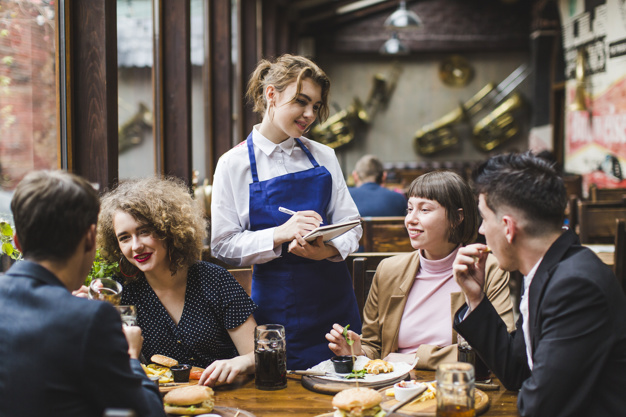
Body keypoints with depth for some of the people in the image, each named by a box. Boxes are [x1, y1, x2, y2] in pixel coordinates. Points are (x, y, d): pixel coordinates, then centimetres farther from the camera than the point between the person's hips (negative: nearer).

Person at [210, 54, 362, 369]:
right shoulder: (234, 164, -2)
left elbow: (351, 225, 5)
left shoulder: (323, 157, 8)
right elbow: (223, 245, -6)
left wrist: (328, 249, -17)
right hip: (276, 305, -3)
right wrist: (281, 234, -21)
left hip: (334, 296, 3)